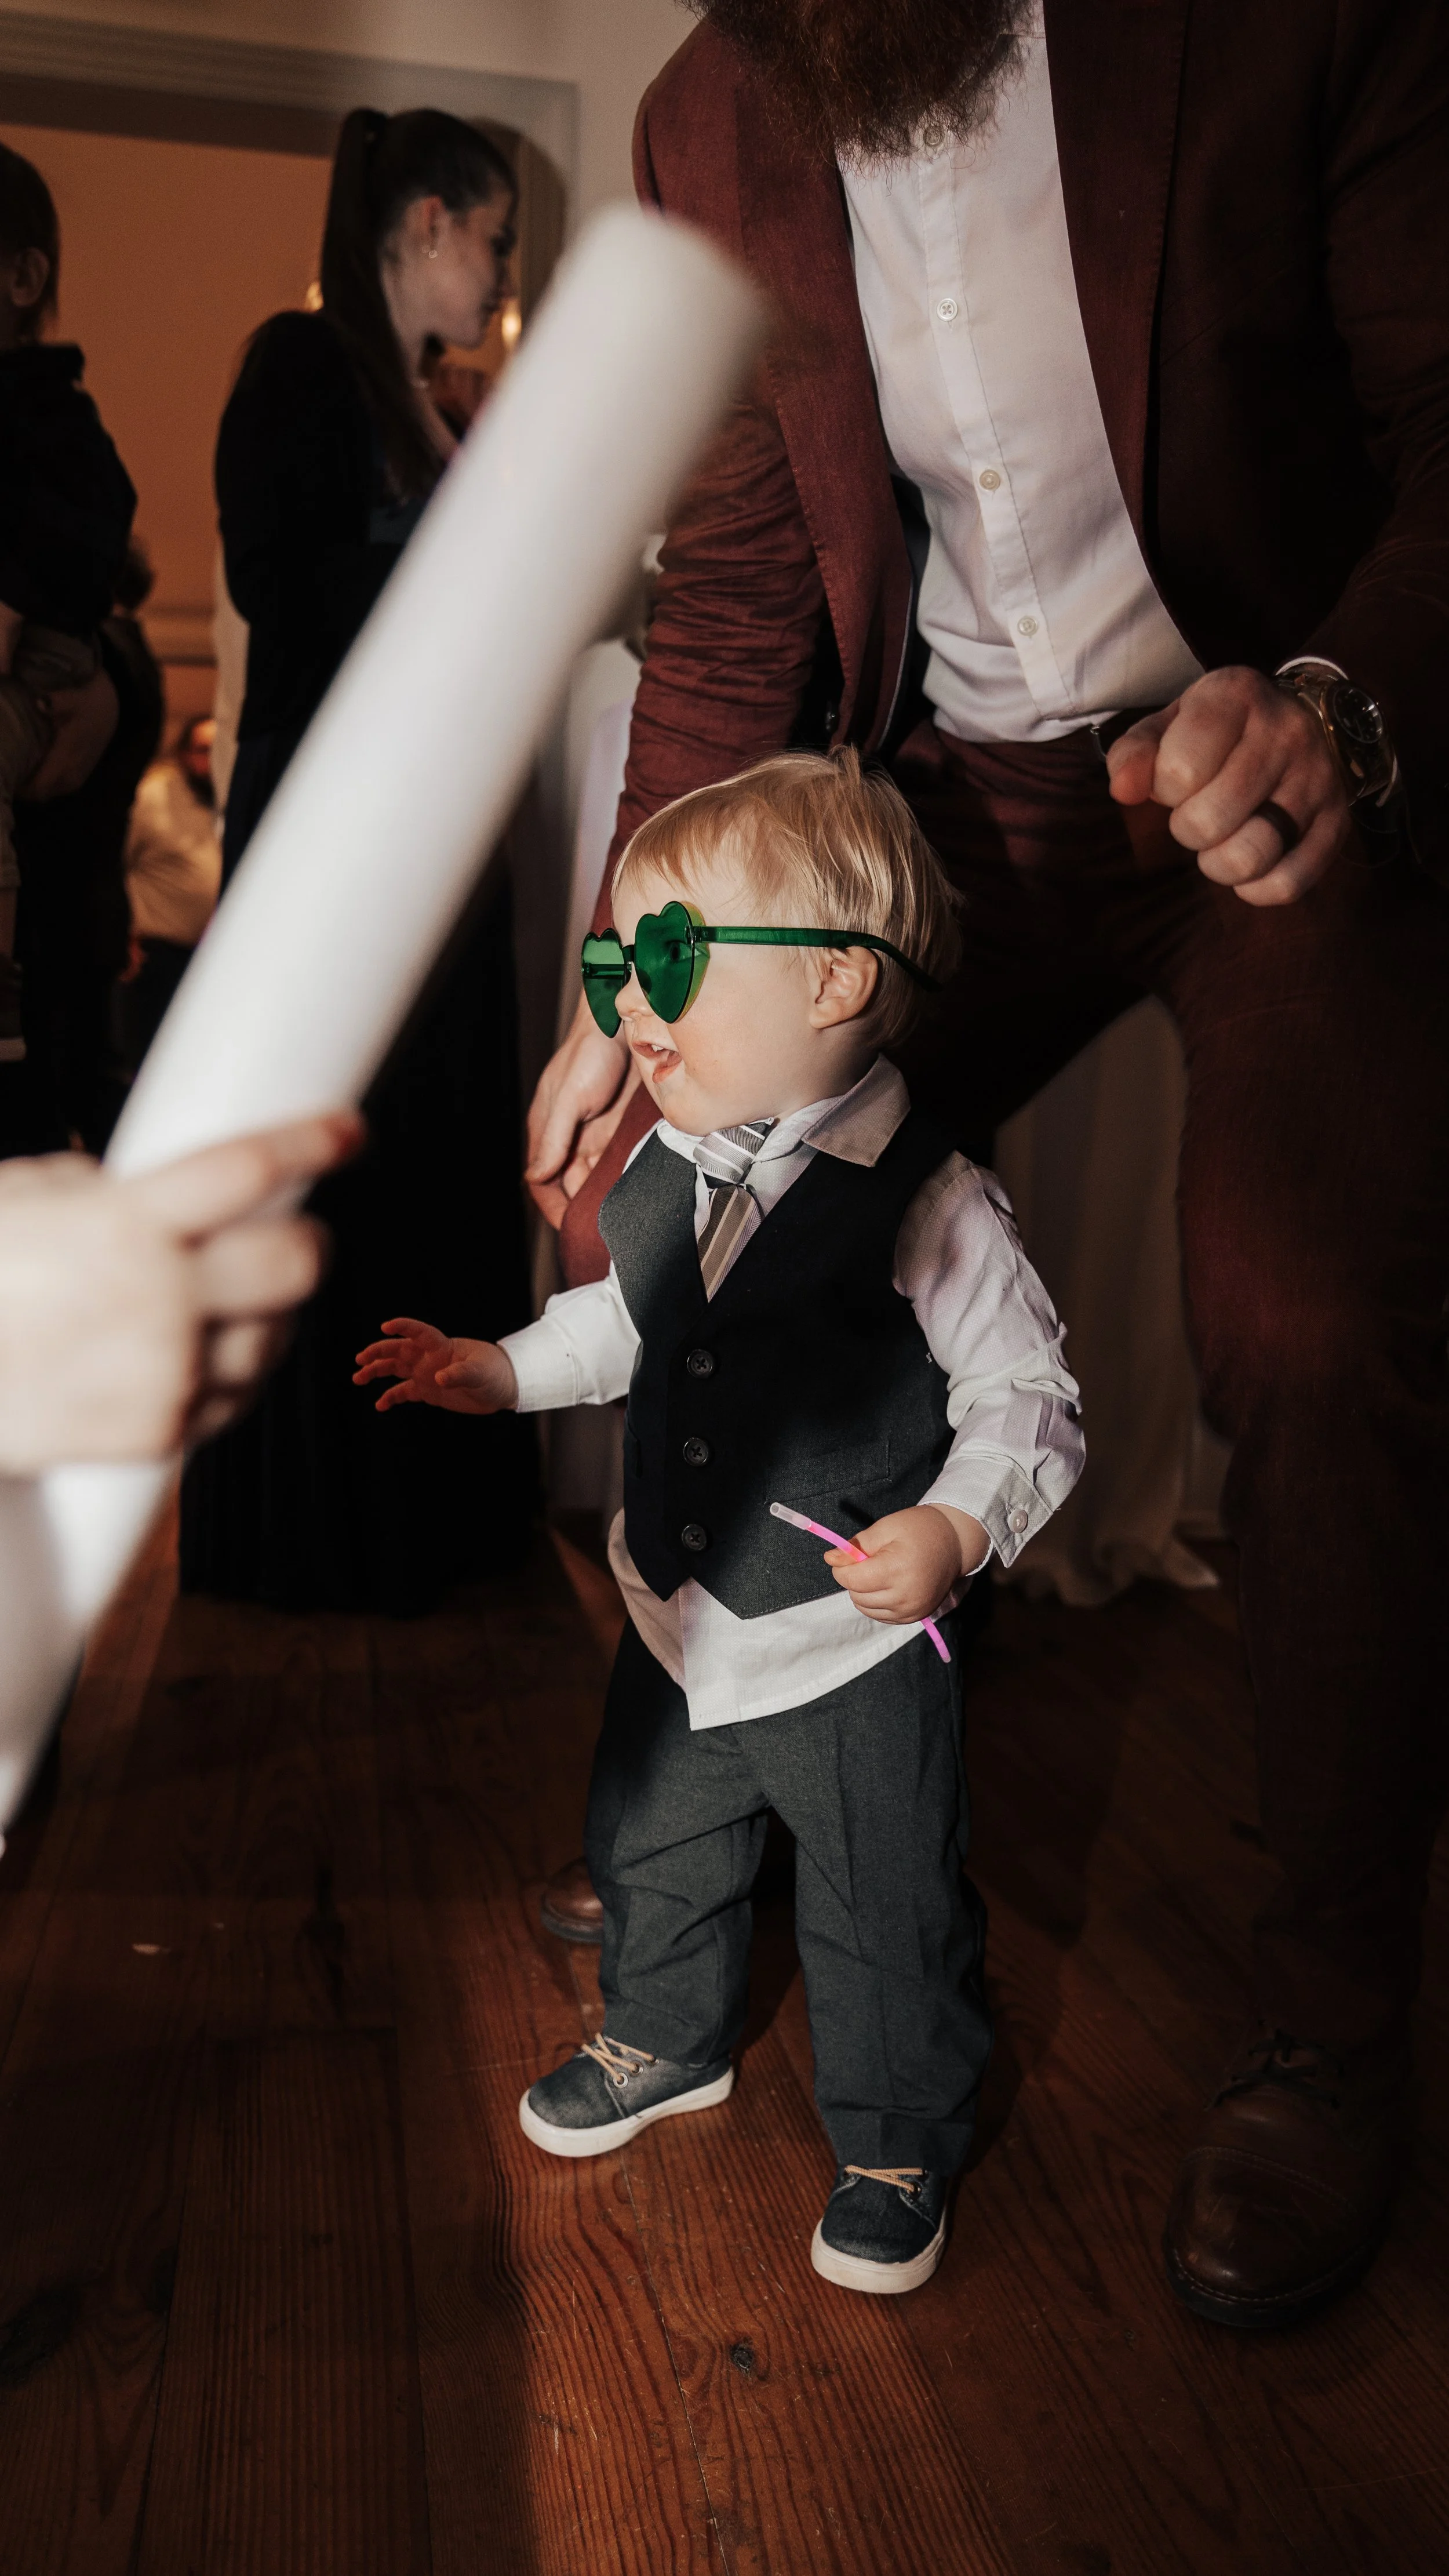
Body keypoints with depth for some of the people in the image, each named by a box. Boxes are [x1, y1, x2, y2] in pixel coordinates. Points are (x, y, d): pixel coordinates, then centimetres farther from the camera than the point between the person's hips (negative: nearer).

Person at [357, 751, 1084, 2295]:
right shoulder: (659, 1182, -1)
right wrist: (504, 1370, 13)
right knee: (650, 1853, 25)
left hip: (855, 1650, -6)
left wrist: (957, 1527, -31)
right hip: (679, 1627, 6)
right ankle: (667, 2042, 54)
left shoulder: (929, 1205, -22)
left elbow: (1027, 1400, -16)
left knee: (884, 1918, 11)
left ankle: (898, 2147, 37)